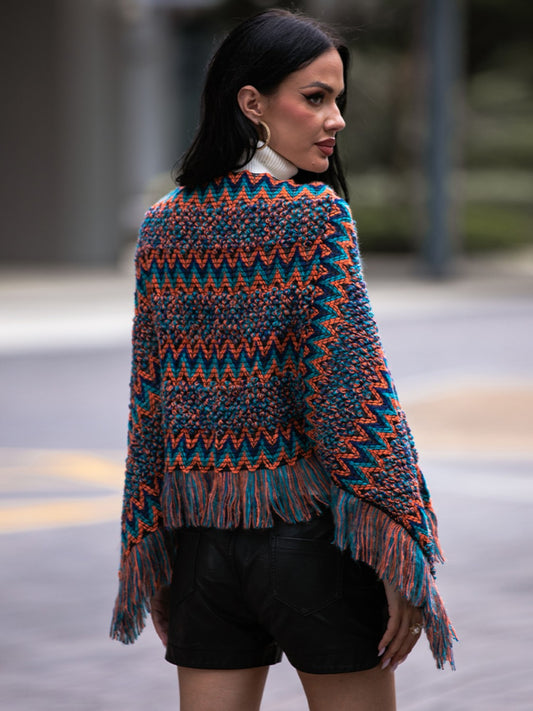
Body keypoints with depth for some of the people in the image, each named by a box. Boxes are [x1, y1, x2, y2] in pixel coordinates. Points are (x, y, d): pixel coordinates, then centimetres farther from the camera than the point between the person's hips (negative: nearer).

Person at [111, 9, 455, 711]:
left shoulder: (164, 225, 5)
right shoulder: (317, 216, -11)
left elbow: (148, 403, 8)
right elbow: (353, 390, -15)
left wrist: (150, 562, 14)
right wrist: (405, 560, -11)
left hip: (200, 540, 5)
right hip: (309, 529, -5)